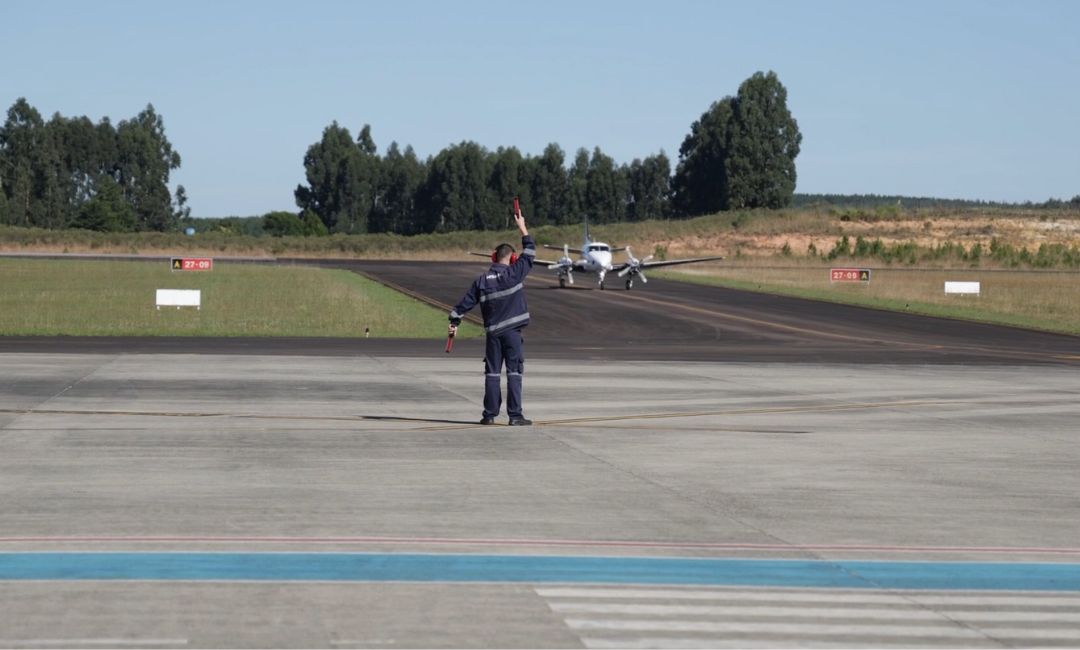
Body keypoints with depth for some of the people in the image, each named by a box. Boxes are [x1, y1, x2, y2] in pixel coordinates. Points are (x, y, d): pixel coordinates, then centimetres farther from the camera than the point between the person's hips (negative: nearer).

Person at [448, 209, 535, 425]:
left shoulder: (482, 280, 4)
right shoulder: (514, 274, -6)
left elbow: (466, 302, 7)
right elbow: (529, 253, 3)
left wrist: (454, 321, 18)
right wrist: (523, 228, 14)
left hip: (493, 332, 3)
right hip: (512, 331, -3)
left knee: (492, 373, 8)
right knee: (514, 373, -2)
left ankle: (490, 414, 9)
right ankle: (515, 415, -6)